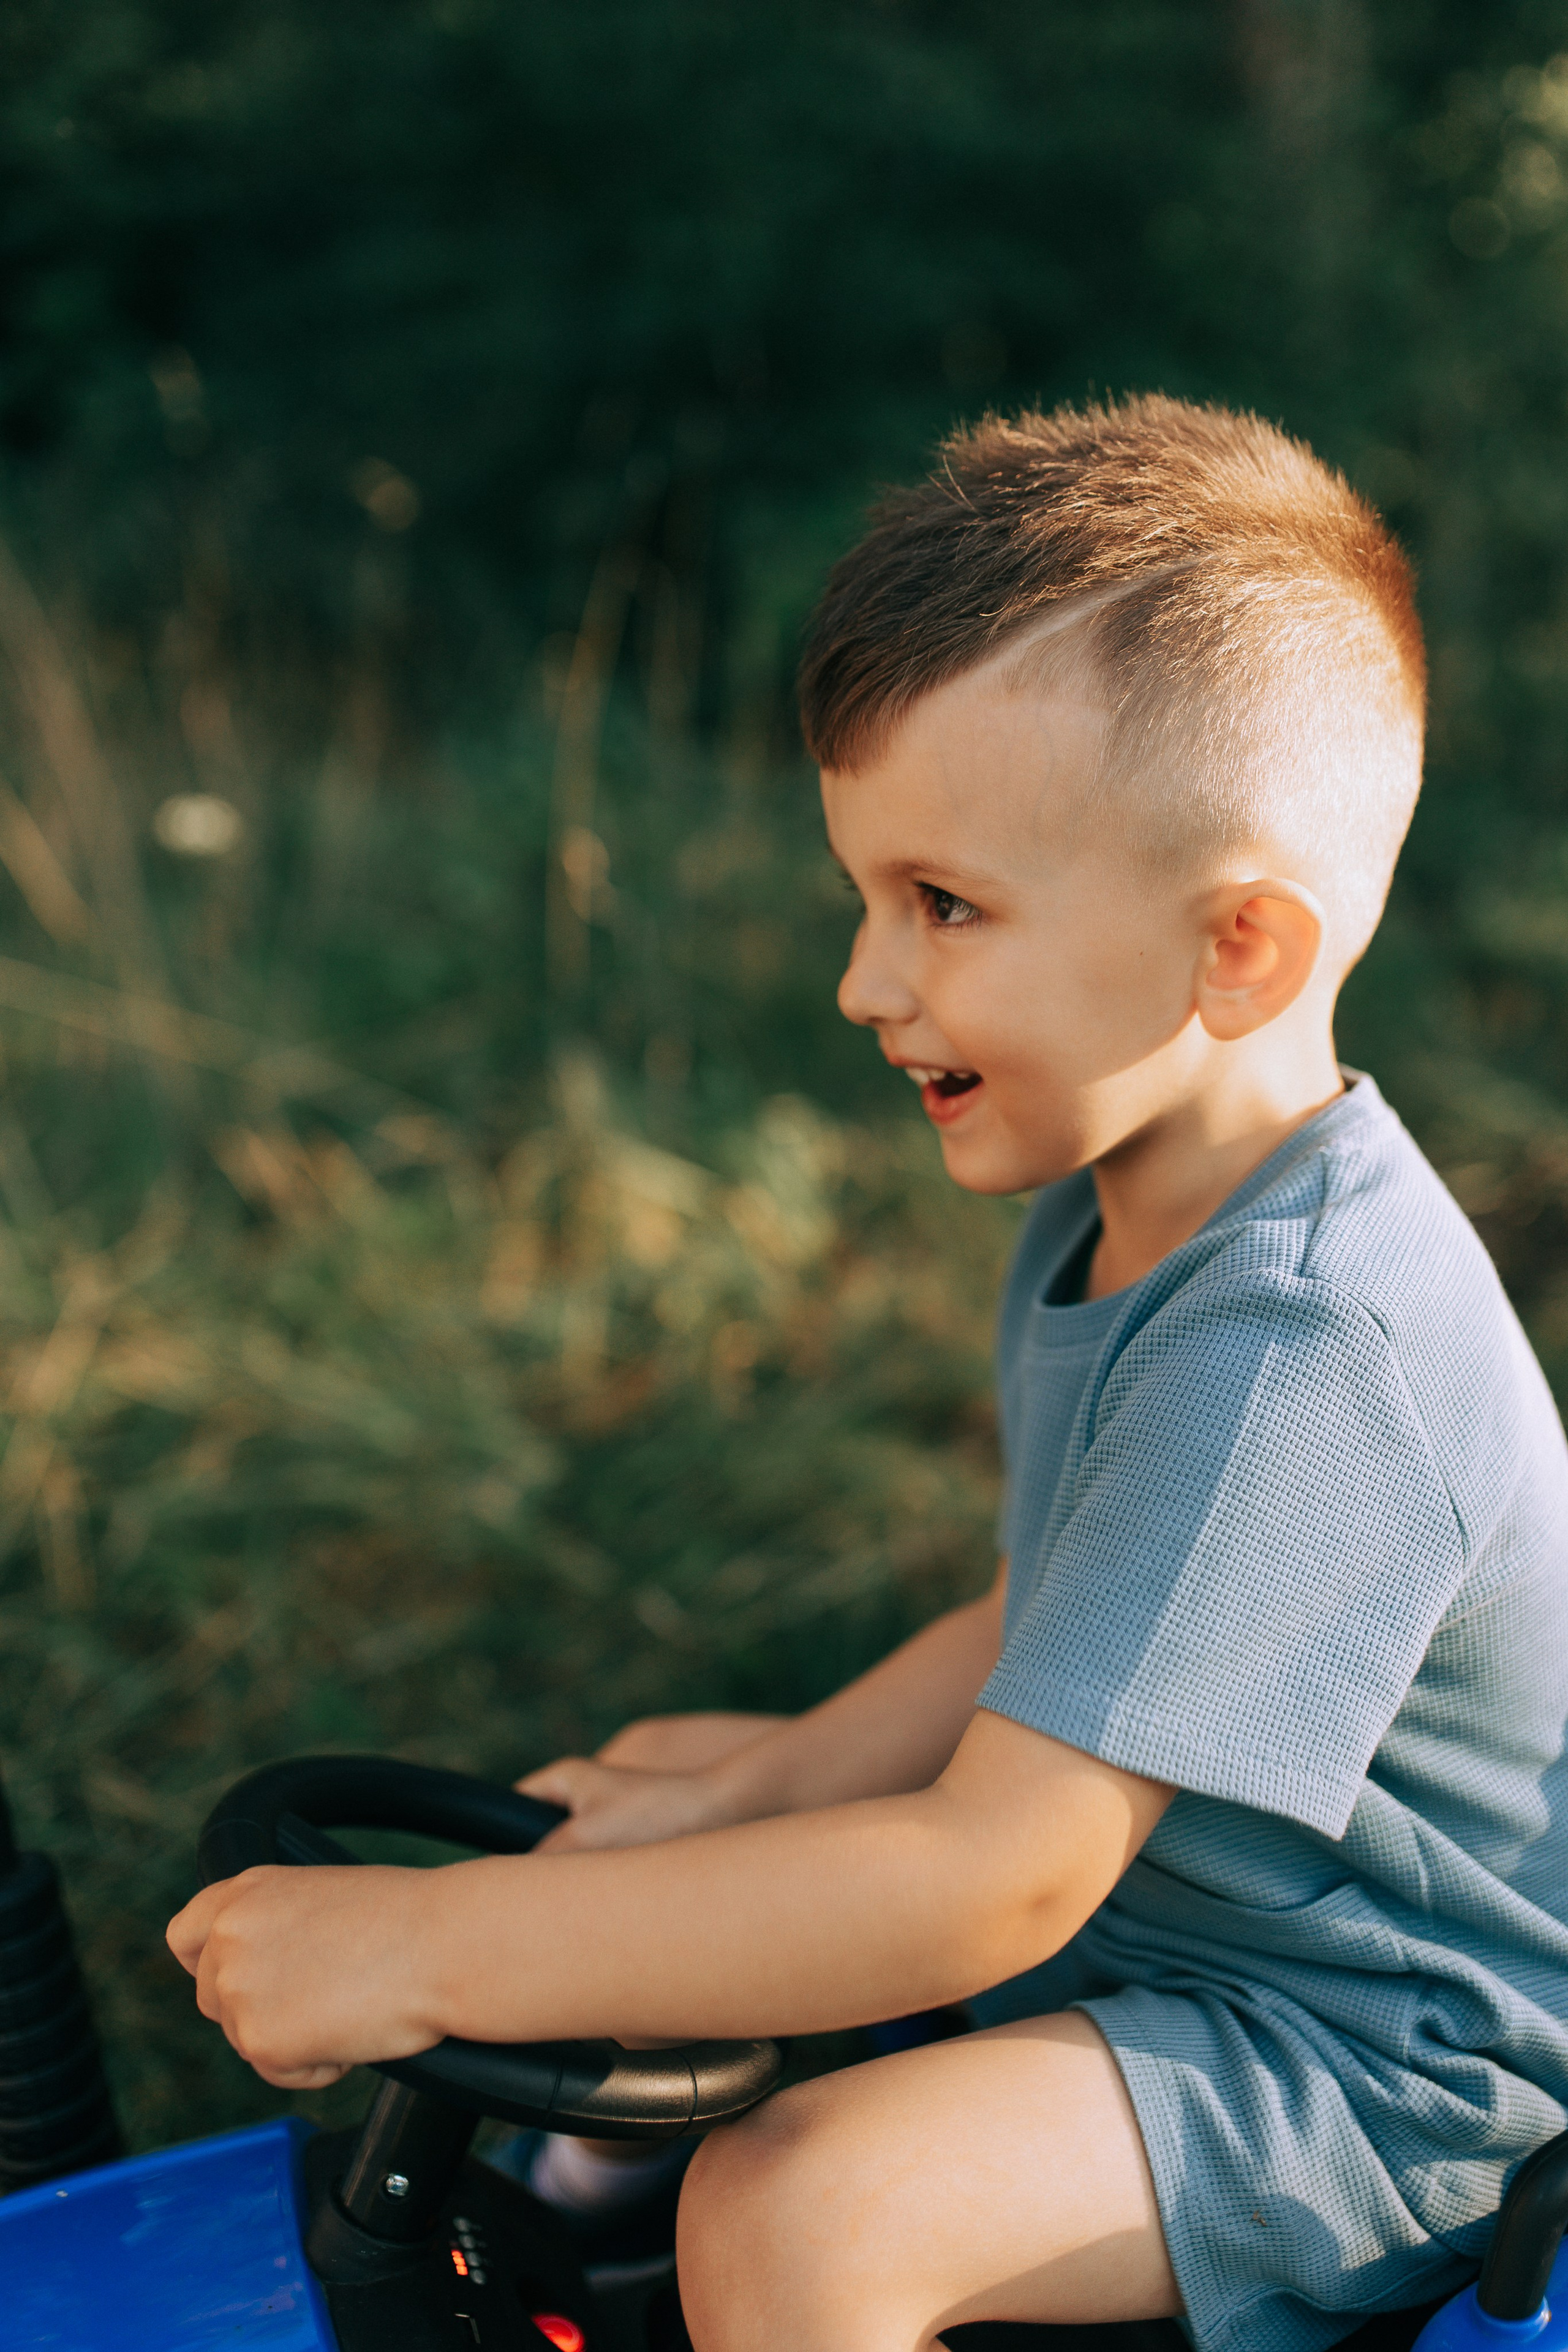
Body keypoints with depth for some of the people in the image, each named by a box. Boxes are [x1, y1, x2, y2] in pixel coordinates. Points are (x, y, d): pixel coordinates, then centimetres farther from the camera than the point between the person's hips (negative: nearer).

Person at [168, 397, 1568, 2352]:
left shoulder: (1299, 1354, -33)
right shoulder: (1121, 1208, -2)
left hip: (1369, 2076, -9)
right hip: (1160, 1911, 10)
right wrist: (786, 1773, -4)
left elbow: (993, 1880, -35)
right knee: (669, 1791, 15)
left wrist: (424, 1952, -32)